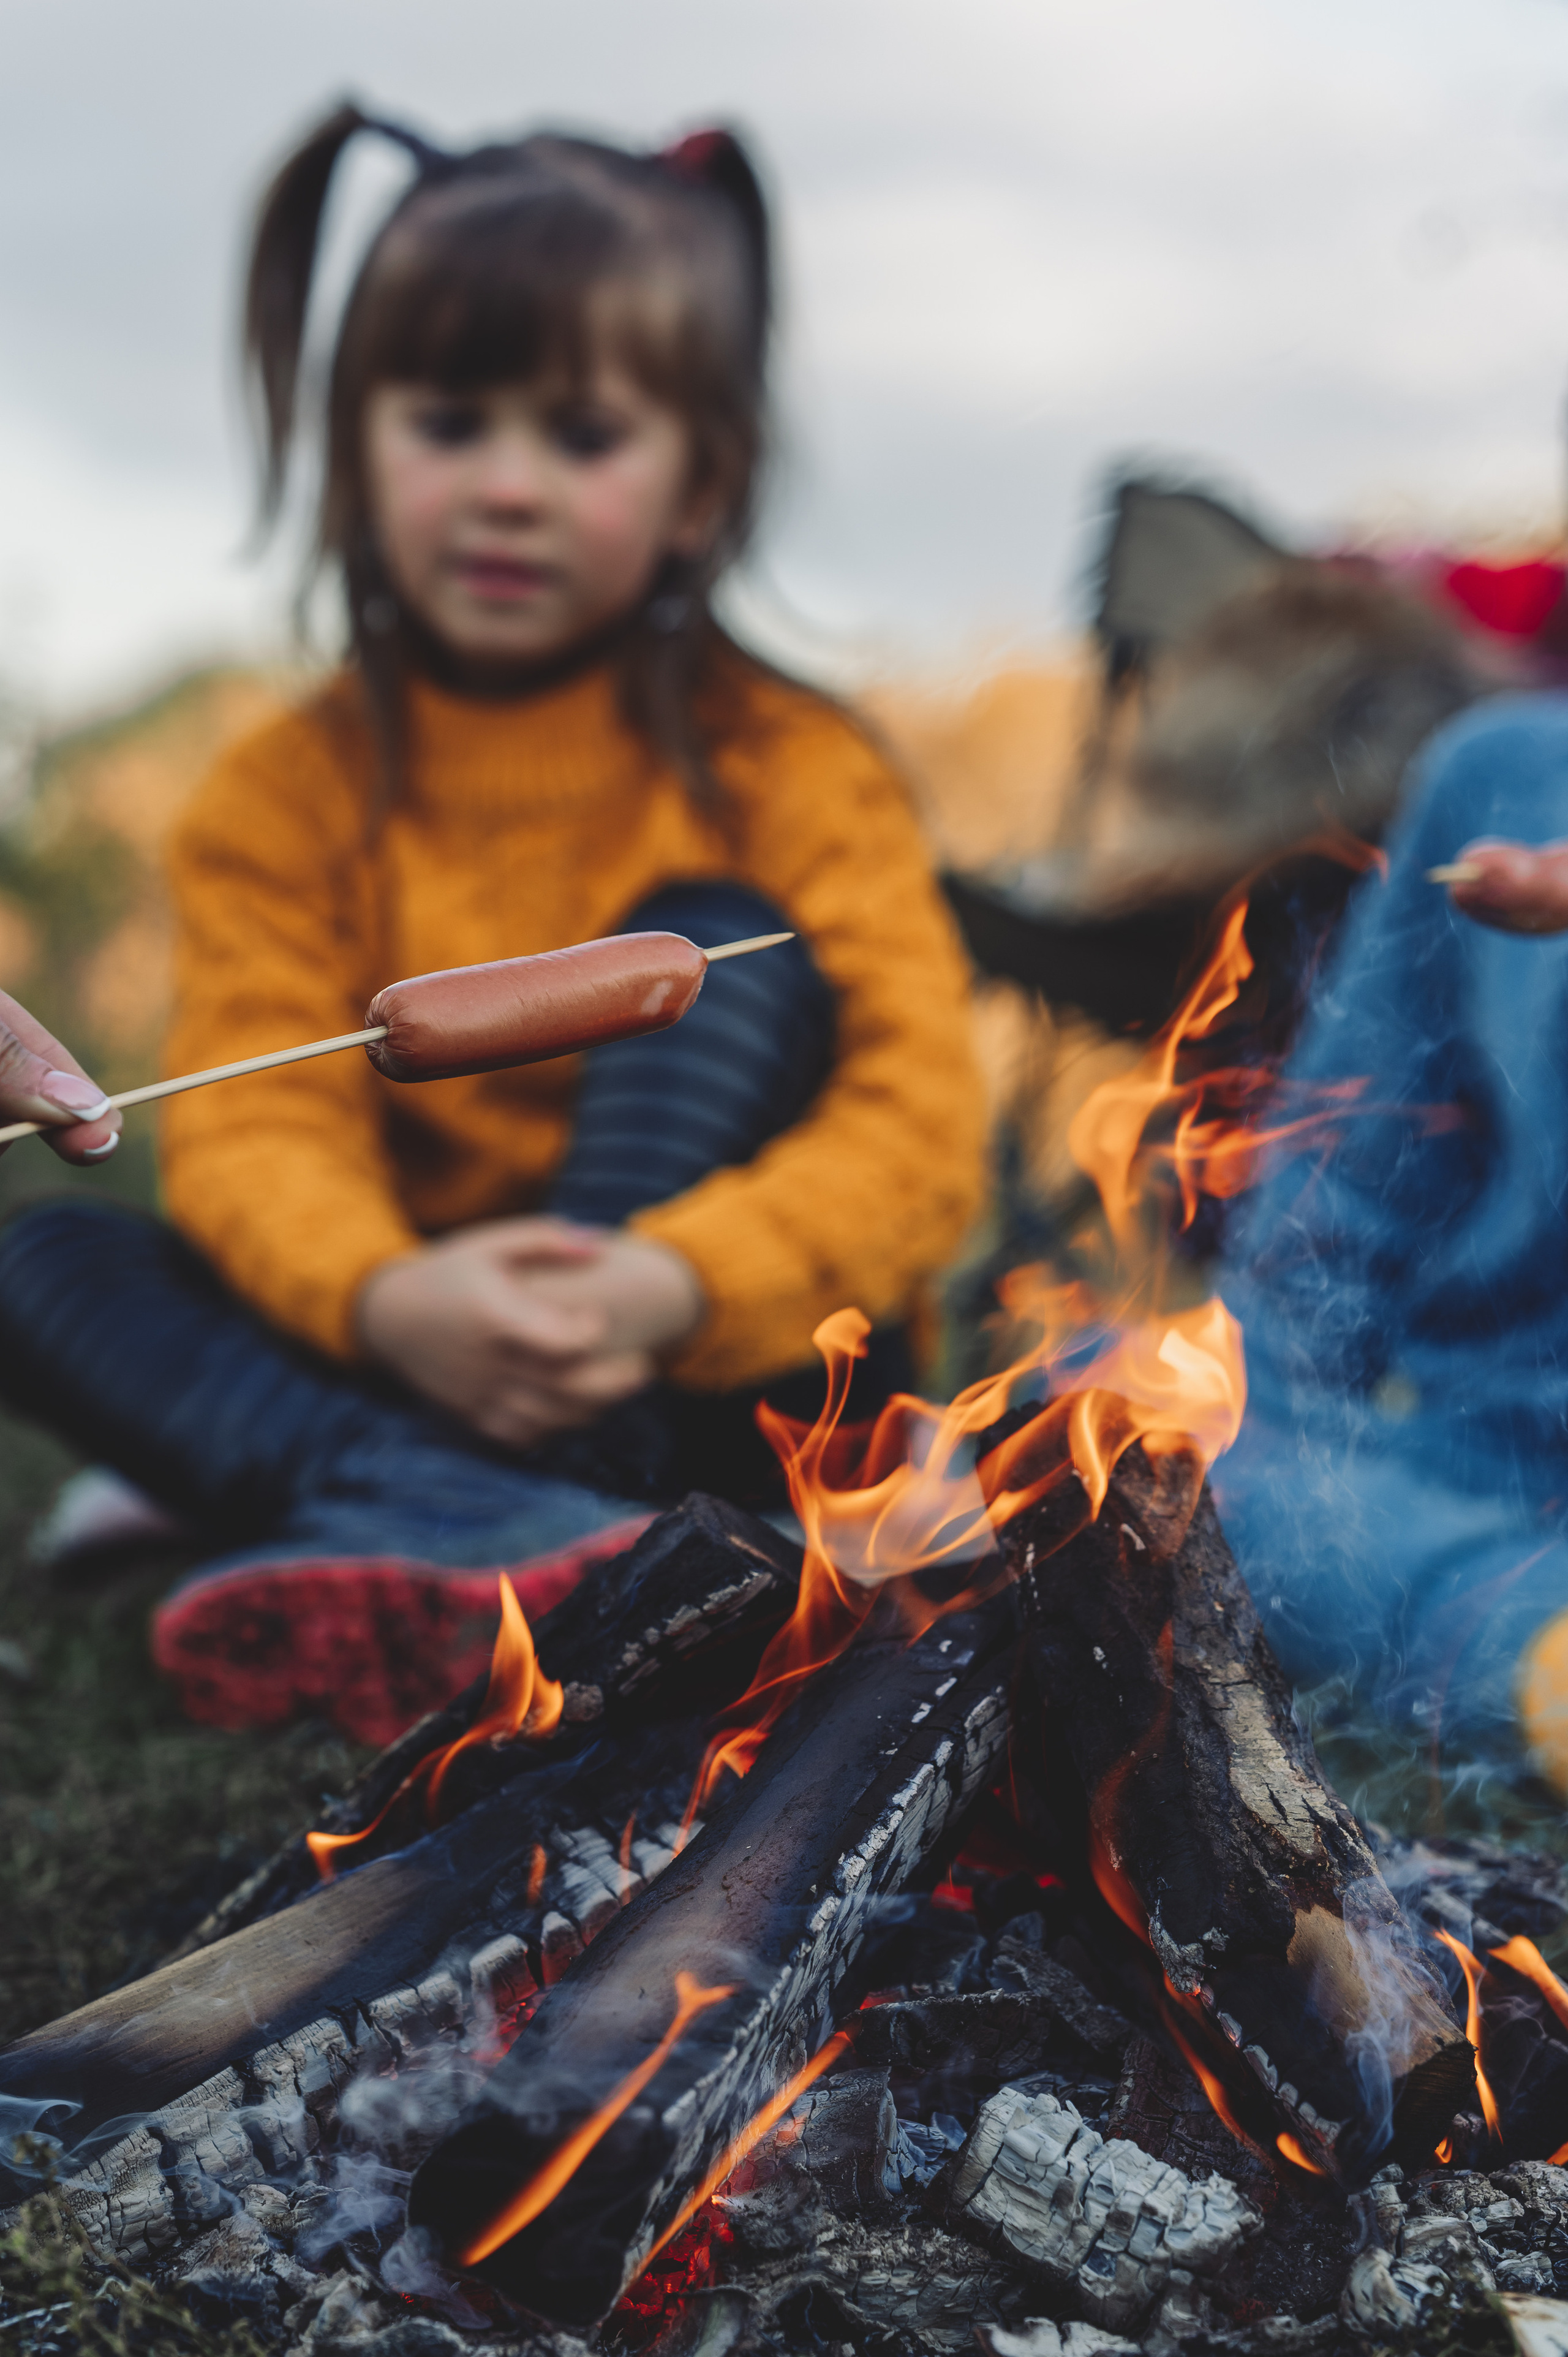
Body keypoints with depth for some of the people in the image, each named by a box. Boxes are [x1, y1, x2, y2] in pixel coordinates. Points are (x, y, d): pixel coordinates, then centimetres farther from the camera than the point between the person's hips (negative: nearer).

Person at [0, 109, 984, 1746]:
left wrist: (667, 1287, -35)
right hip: (418, 1357, 2)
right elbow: (256, 1123, -12)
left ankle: (409, 1543, -36)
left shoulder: (786, 773, -5)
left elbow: (917, 1125, -16)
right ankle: (525, 1542, -41)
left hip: (722, 1380, -2)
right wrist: (389, 1301, -36)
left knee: (716, 942, -21)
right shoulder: (287, 797, 1)